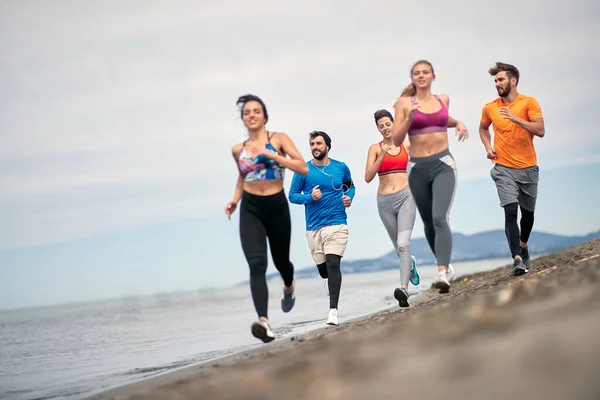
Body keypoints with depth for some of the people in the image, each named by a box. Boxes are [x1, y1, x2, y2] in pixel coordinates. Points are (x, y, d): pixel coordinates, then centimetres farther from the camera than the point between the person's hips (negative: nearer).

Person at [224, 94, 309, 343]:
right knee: (256, 264, -19)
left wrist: (270, 154, -19)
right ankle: (264, 321, -32)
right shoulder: (238, 150, 7)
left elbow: (303, 168, -14)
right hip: (250, 210, 1)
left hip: (277, 207, -1)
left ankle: (289, 286, 55)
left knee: (280, 260, 17)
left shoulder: (279, 138, -4)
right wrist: (235, 199, 10)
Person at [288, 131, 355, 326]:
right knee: (324, 271, 7)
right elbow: (292, 195, 4)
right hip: (314, 227, 2)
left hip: (337, 224, -2)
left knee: (333, 265, -18)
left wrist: (349, 197, 0)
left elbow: (350, 186, 21)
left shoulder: (341, 168, 4)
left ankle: (333, 310, -17)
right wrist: (310, 197, -14)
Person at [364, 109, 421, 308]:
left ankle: (404, 289, -30)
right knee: (399, 246, 16)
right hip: (385, 201, 2)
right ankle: (410, 264, 50)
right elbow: (368, 178, -9)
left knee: (403, 243, -20)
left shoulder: (407, 144, 5)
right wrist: (382, 155, -18)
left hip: (405, 196, -2)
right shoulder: (375, 148, 1)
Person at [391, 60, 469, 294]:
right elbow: (396, 140, -4)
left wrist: (458, 123, 12)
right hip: (418, 168, 1)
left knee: (440, 218, -20)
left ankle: (442, 274, -29)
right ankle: (445, 265, 34)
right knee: (429, 223, 12)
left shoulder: (443, 99, 9)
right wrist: (409, 117, -18)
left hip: (443, 164, -1)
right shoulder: (404, 103, 0)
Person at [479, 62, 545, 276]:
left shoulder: (529, 103, -5)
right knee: (511, 212, -17)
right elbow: (483, 128, 23)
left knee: (528, 211, 15)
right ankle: (517, 259, -22)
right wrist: (488, 147, 6)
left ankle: (523, 246, 42)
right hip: (504, 169, 0)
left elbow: (540, 130, -15)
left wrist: (516, 118, -25)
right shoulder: (489, 108, 3)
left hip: (528, 168, 1)